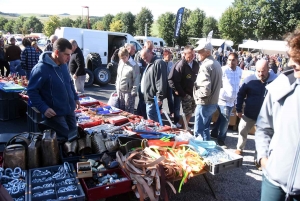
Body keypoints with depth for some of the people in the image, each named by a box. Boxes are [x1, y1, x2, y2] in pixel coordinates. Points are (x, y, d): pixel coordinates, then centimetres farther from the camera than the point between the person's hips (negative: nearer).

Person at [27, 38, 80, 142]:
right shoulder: (41, 69, -21)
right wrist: (43, 108, -23)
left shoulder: (64, 65, 5)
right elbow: (31, 91, -17)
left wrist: (75, 97, 15)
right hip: (55, 114, -8)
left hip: (69, 110, 8)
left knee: (74, 136, 19)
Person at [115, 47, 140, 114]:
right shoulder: (120, 62, 7)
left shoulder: (134, 65, -15)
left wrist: (134, 92, -15)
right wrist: (117, 85, 15)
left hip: (128, 92, -7)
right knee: (121, 110, 16)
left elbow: (136, 80, -14)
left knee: (129, 112, 1)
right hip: (120, 91, 7)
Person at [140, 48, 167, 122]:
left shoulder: (158, 63, -15)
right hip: (148, 98, 10)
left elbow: (161, 82, -22)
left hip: (153, 100, -10)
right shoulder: (149, 64, 18)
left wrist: (159, 97, -23)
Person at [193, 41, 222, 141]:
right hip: (213, 102, 9)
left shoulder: (205, 66, -20)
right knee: (205, 129, 21)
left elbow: (205, 89, -28)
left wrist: (196, 93, -11)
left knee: (199, 131, 2)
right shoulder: (217, 64, 10)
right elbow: (219, 84, 18)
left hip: (204, 104, -9)